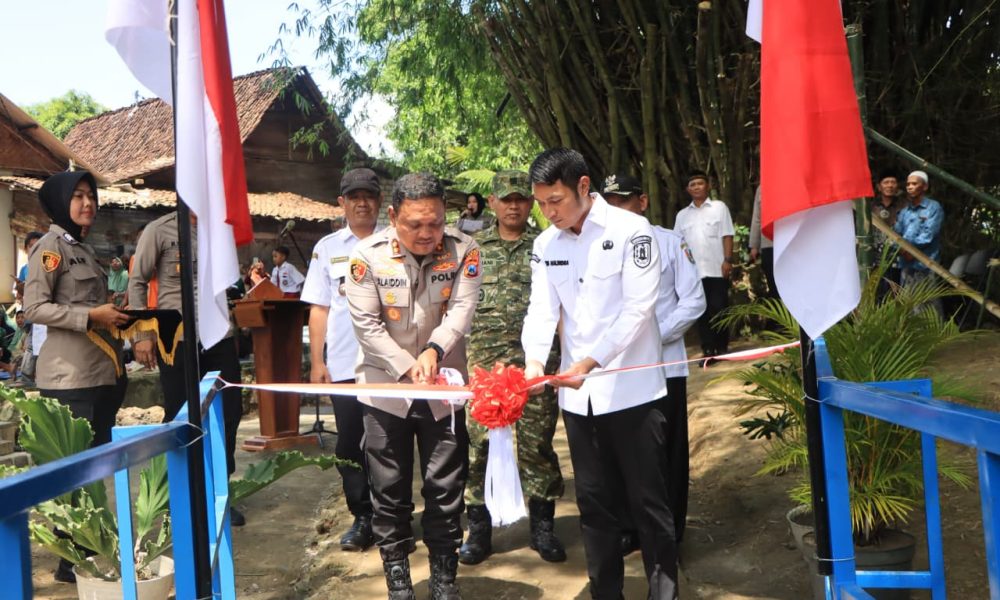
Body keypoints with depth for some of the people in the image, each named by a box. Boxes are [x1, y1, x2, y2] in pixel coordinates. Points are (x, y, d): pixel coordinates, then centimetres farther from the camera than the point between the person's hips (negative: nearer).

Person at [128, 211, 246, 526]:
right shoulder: (159, 230, -2)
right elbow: (137, 282, -4)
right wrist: (141, 334, -10)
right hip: (177, 338, -4)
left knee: (229, 411, 5)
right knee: (179, 417, 5)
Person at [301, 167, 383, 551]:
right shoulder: (327, 248, 10)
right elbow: (319, 308, 10)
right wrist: (316, 361, 4)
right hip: (344, 364, 2)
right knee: (349, 444, 7)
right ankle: (362, 517, 21)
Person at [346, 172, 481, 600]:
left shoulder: (462, 249, -8)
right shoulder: (367, 254, -11)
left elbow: (462, 310, -14)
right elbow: (366, 324, -12)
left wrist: (434, 351, -32)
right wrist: (407, 368, -19)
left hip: (443, 388, 1)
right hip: (386, 387, 0)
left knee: (445, 486, 7)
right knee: (390, 489, 8)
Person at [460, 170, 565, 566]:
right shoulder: (473, 247, 9)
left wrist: (564, 356, 1)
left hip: (537, 361, 0)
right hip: (482, 360, 1)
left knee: (537, 443, 6)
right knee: (479, 443, 3)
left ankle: (542, 526, 19)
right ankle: (478, 529, 16)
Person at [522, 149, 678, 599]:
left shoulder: (630, 230, -10)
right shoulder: (545, 245, 6)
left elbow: (638, 308, -16)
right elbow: (542, 309, 1)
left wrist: (590, 362, -26)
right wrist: (535, 360, -19)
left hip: (632, 390, -5)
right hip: (577, 395, 5)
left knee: (648, 499, 5)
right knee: (593, 502, 15)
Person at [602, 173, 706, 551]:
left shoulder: (670, 242, -3)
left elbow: (693, 302, -4)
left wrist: (655, 336, -14)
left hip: (663, 364, -2)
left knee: (666, 453, 9)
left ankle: (668, 535, 24)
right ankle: (629, 529, 28)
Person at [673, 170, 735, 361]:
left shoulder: (719, 207, 6)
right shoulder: (682, 215, 14)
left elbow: (727, 235, 0)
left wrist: (727, 260, -10)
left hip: (716, 269, -3)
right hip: (693, 271, 3)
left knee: (718, 309, 0)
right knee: (701, 310, 3)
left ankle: (722, 347, 12)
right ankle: (708, 350, 8)